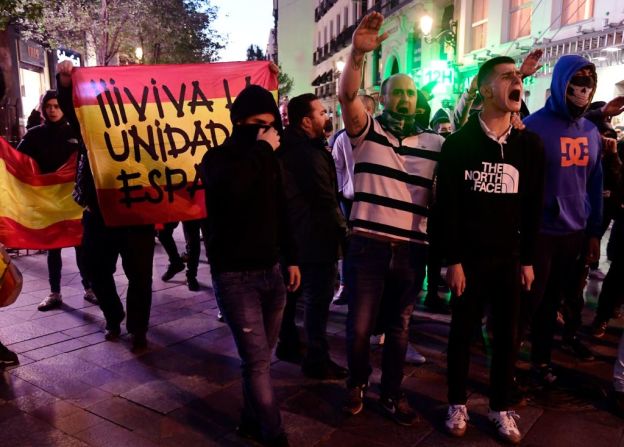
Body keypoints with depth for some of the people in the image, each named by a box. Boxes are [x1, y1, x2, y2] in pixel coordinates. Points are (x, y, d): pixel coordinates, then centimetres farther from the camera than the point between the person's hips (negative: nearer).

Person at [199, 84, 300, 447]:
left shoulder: (268, 160, 11)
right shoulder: (219, 157, -7)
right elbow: (230, 186, -33)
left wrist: (291, 257, 18)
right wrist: (262, 148, -22)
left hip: (270, 270, 6)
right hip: (235, 275, -6)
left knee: (261, 357, 15)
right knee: (257, 361, -6)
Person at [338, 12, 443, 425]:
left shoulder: (435, 144, 8)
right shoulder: (367, 131, 0)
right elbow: (347, 95, -16)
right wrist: (357, 53, -27)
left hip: (412, 251, 2)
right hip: (367, 245, -2)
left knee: (399, 329, 14)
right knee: (359, 326, 6)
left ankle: (392, 394, 33)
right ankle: (358, 383, 32)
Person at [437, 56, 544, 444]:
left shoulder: (530, 144, 5)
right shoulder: (459, 143, -6)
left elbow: (534, 207, 7)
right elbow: (447, 205, -8)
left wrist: (528, 259, 3)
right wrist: (453, 259, -11)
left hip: (510, 257, 3)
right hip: (469, 257, -3)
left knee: (507, 335, 10)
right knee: (463, 331, 8)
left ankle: (502, 408, 28)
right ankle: (458, 404, 25)